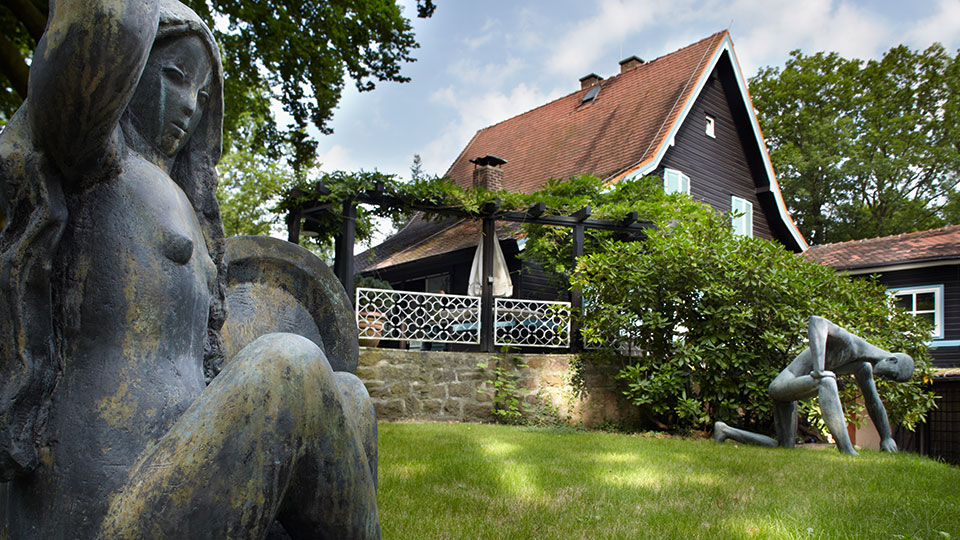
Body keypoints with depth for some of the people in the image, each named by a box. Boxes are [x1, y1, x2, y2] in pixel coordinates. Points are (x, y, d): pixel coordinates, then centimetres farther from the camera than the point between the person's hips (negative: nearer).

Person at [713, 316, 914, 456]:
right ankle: (846, 451, -40)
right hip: (783, 383, -10)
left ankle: (726, 431, 20)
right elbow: (816, 321, -34)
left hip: (789, 394, 10)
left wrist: (886, 437, 32)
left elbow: (874, 403, 26)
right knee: (826, 380, -36)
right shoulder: (848, 341, -16)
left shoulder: (864, 367, 11)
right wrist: (818, 367, -42)